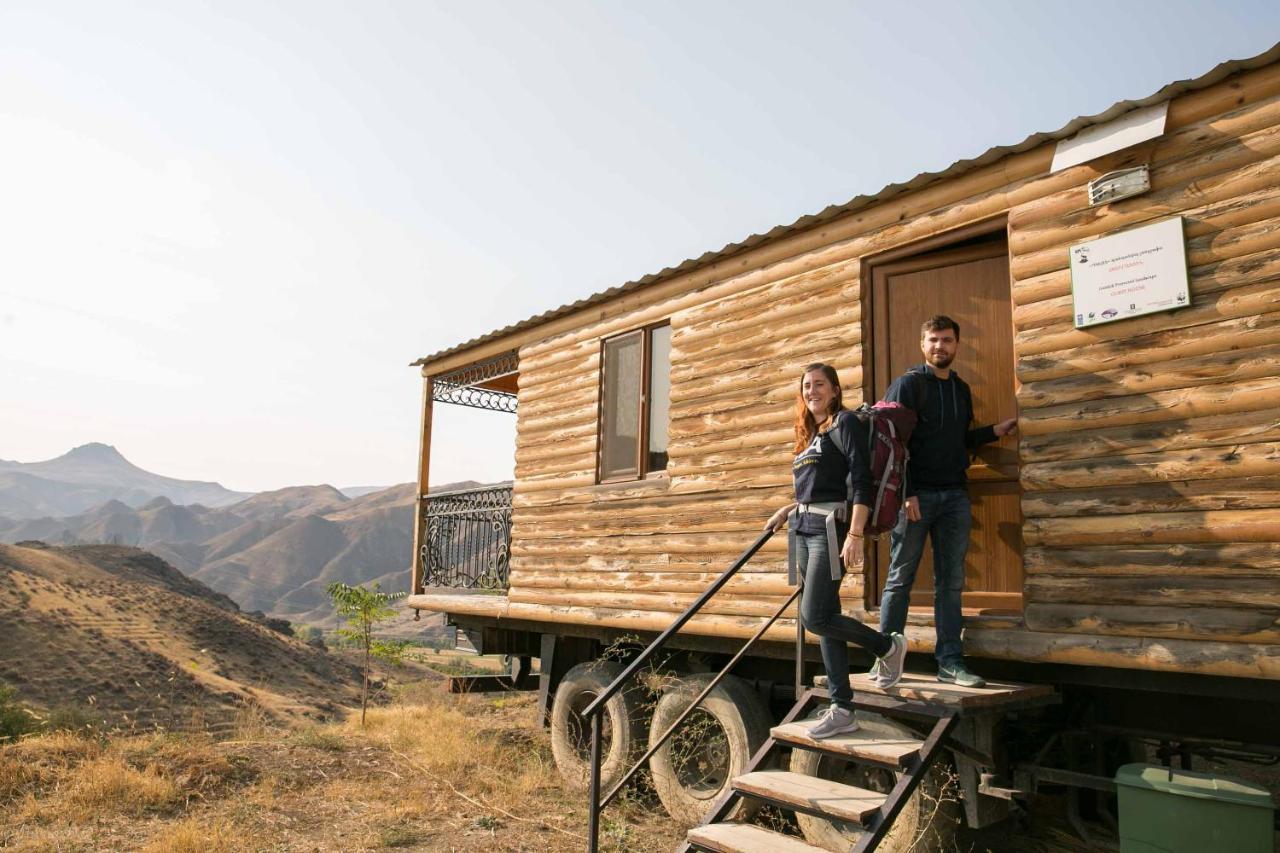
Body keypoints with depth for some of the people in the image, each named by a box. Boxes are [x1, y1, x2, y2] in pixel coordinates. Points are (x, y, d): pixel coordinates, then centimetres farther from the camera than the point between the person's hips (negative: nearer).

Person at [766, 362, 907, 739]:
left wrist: (855, 535, -21)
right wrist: (787, 510, 14)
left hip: (830, 527, -8)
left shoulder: (845, 423, -4)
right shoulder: (809, 435, 20)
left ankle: (888, 645, 11)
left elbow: (861, 481, -13)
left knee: (814, 616, -13)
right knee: (825, 620, 6)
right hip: (803, 528, 8)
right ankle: (842, 710, 10)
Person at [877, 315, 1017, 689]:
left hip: (956, 496, 6)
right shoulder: (907, 384, -3)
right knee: (900, 578, 1)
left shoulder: (962, 389, 16)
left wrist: (993, 432, 11)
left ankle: (950, 661, 12)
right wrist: (906, 493, -17)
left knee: (951, 582, 6)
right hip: (917, 495, -5)